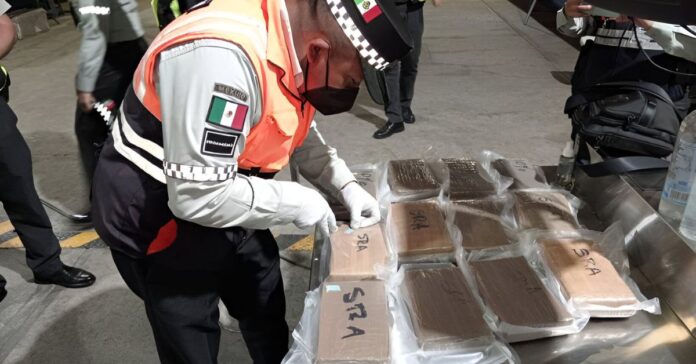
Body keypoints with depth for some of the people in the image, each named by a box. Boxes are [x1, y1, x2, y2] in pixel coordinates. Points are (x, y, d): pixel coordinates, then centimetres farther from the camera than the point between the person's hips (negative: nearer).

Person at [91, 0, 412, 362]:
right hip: (156, 216, -8)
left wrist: (345, 185, -1)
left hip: (224, 200, 8)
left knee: (267, 314, 24)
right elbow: (199, 196, -33)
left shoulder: (292, 35, -7)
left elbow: (296, 129, 10)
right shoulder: (220, 56, -36)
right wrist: (295, 202, -21)